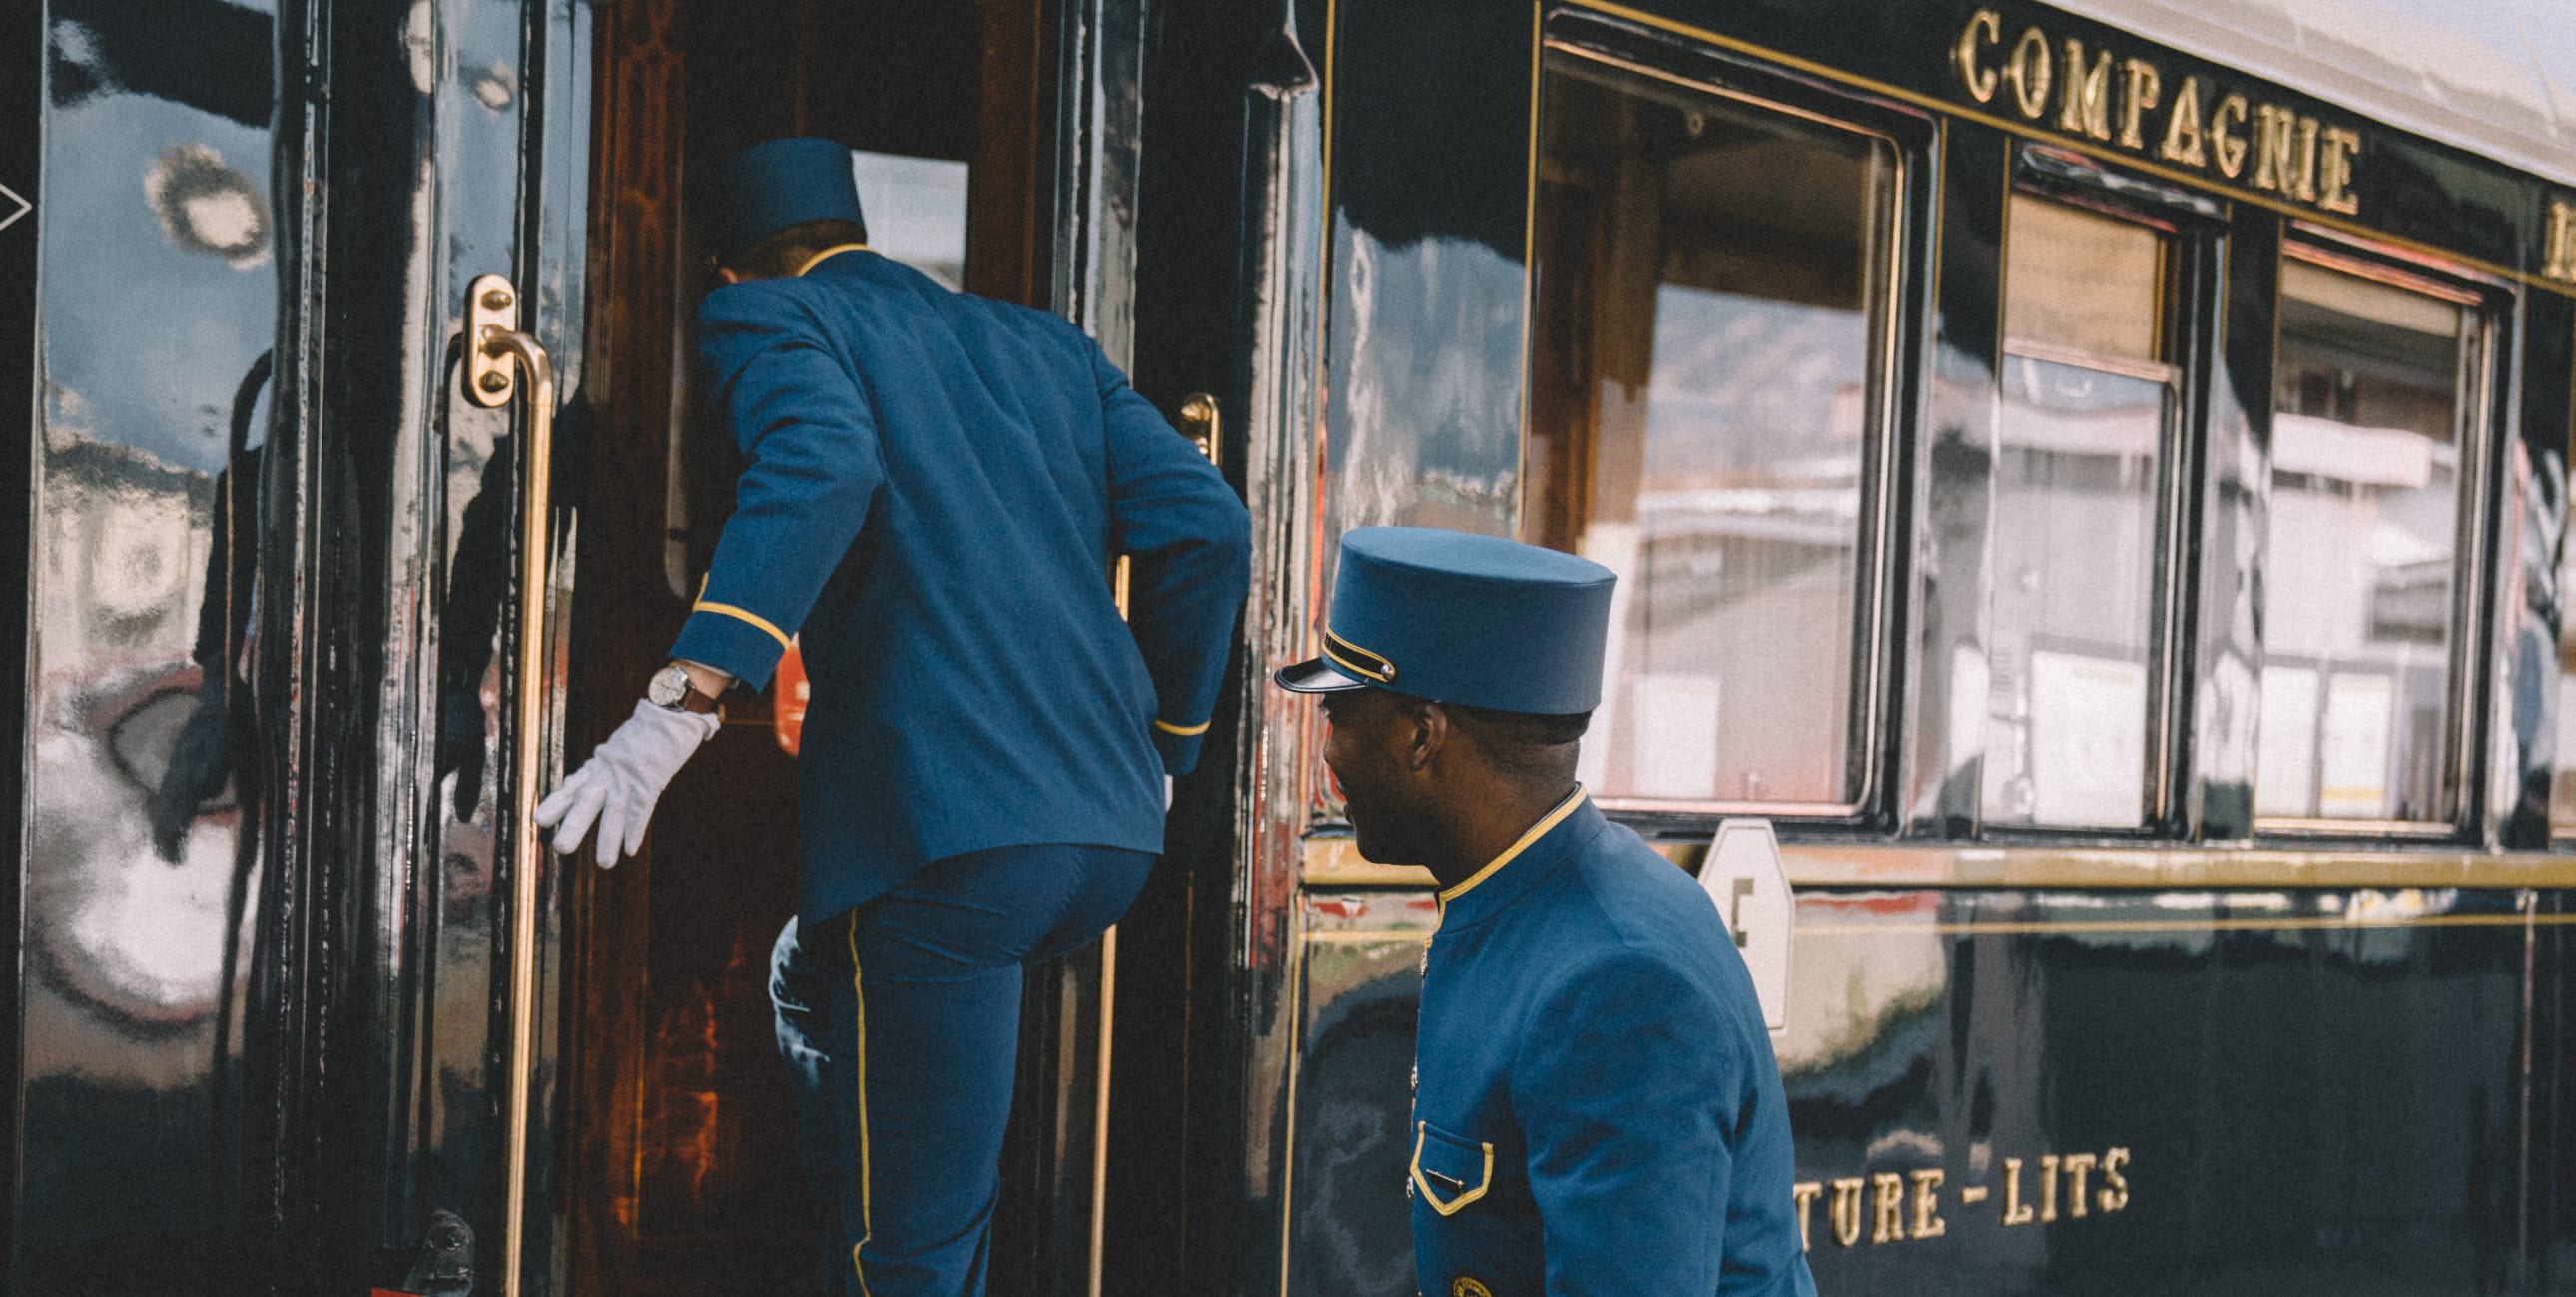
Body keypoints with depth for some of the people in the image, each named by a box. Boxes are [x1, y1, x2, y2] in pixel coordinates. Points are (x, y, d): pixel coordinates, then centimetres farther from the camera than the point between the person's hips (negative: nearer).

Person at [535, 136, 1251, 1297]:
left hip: (945, 832, -7)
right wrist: (1159, 747, 24)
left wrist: (686, 700, -23)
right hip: (1107, 830, 7)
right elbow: (1206, 523, 12)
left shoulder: (766, 318, 7)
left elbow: (823, 463, -16)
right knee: (815, 986, 32)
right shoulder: (1043, 344, 23)